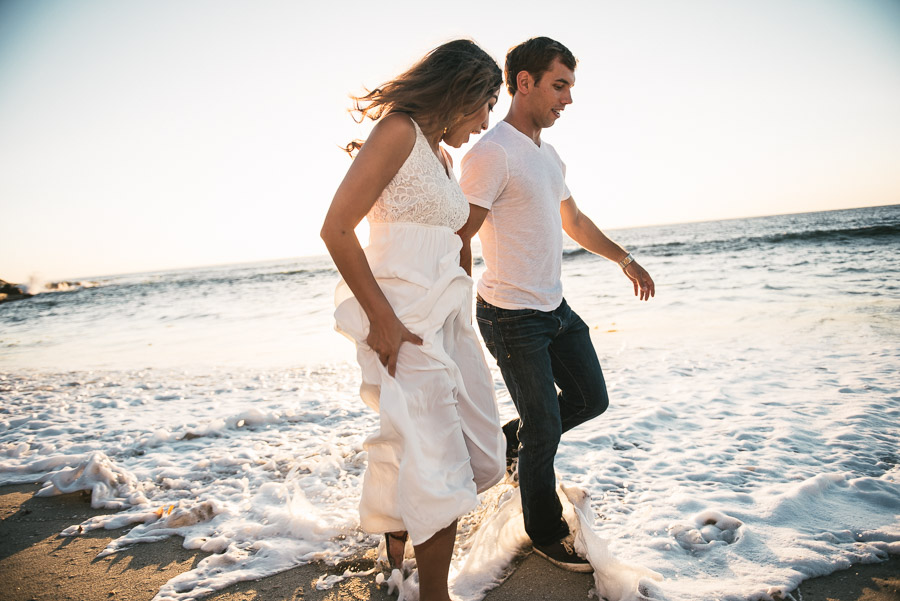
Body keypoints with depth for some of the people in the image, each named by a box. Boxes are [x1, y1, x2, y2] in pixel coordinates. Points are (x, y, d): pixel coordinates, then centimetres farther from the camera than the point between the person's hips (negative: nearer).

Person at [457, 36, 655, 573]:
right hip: (513, 317, -9)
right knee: (545, 429, 2)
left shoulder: (550, 156, 13)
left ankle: (510, 440, 36)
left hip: (556, 307, 9)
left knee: (592, 400, 15)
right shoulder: (491, 153, -16)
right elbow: (459, 240, -19)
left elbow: (574, 221, 26)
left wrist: (625, 258, 29)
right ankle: (546, 533, 25)